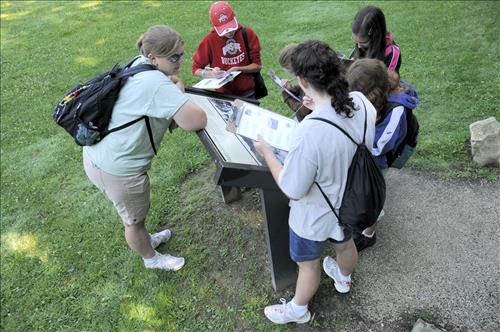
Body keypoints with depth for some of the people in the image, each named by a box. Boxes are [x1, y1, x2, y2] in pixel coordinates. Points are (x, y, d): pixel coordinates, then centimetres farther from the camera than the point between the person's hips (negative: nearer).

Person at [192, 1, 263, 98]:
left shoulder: (247, 34, -8)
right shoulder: (209, 40, -12)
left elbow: (257, 66, -5)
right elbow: (196, 69, -4)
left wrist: (238, 69, -20)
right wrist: (211, 74, -23)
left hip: (248, 94, 0)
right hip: (223, 95, 0)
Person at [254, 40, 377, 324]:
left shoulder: (310, 132, -42)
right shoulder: (362, 103, -20)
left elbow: (292, 189, -28)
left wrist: (266, 151, -17)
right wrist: (320, 108, 1)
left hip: (315, 217, -6)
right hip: (350, 203, 7)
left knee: (308, 264, 22)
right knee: (345, 244, 36)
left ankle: (298, 311, 52)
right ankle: (344, 278, 69)